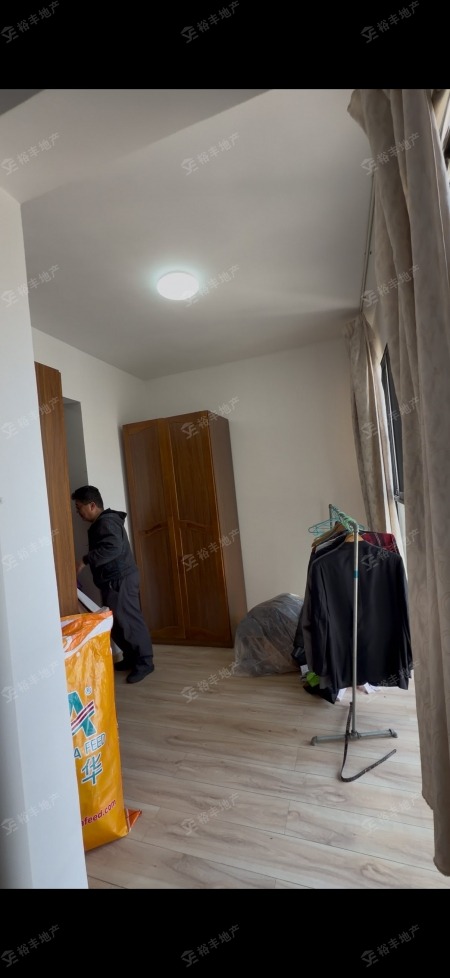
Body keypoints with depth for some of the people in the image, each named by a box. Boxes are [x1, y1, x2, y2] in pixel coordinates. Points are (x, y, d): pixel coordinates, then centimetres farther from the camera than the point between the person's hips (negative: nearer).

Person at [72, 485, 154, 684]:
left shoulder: (107, 522, -17)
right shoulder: (100, 523, 16)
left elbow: (113, 548, -32)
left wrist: (85, 560, -28)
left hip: (120, 581, -11)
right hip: (112, 581, 11)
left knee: (129, 621, -3)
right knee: (116, 622, 15)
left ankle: (144, 662, 7)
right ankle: (131, 658, 27)